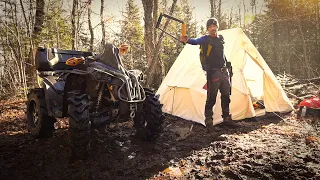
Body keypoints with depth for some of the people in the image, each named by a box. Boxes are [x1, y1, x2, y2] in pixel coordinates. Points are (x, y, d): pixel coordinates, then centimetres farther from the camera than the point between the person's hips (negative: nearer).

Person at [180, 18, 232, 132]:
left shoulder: (221, 38, 15)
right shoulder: (205, 39, -6)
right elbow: (196, 41, -28)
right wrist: (187, 40, -48)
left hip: (224, 71, 7)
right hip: (213, 72, -7)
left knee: (226, 96, 13)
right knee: (211, 98, -7)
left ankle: (227, 118, 28)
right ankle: (208, 120, 5)